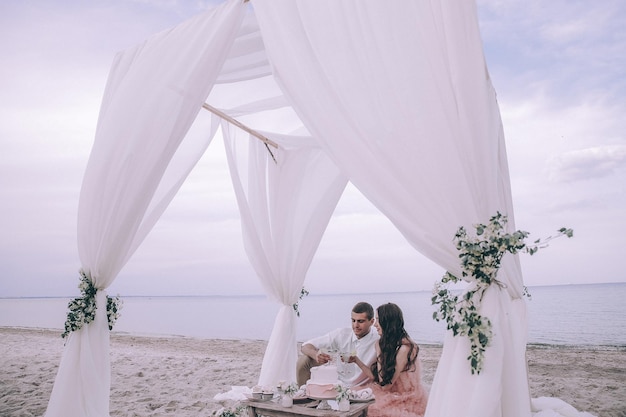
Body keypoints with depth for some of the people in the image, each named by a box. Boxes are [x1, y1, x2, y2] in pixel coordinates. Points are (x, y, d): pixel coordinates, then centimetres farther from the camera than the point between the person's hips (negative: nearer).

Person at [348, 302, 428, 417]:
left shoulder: (404, 348, -21)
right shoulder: (387, 344, 5)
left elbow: (385, 385, -18)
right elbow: (377, 377, 4)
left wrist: (379, 352, -14)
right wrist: (356, 360, 0)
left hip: (411, 403, -7)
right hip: (398, 398, 7)